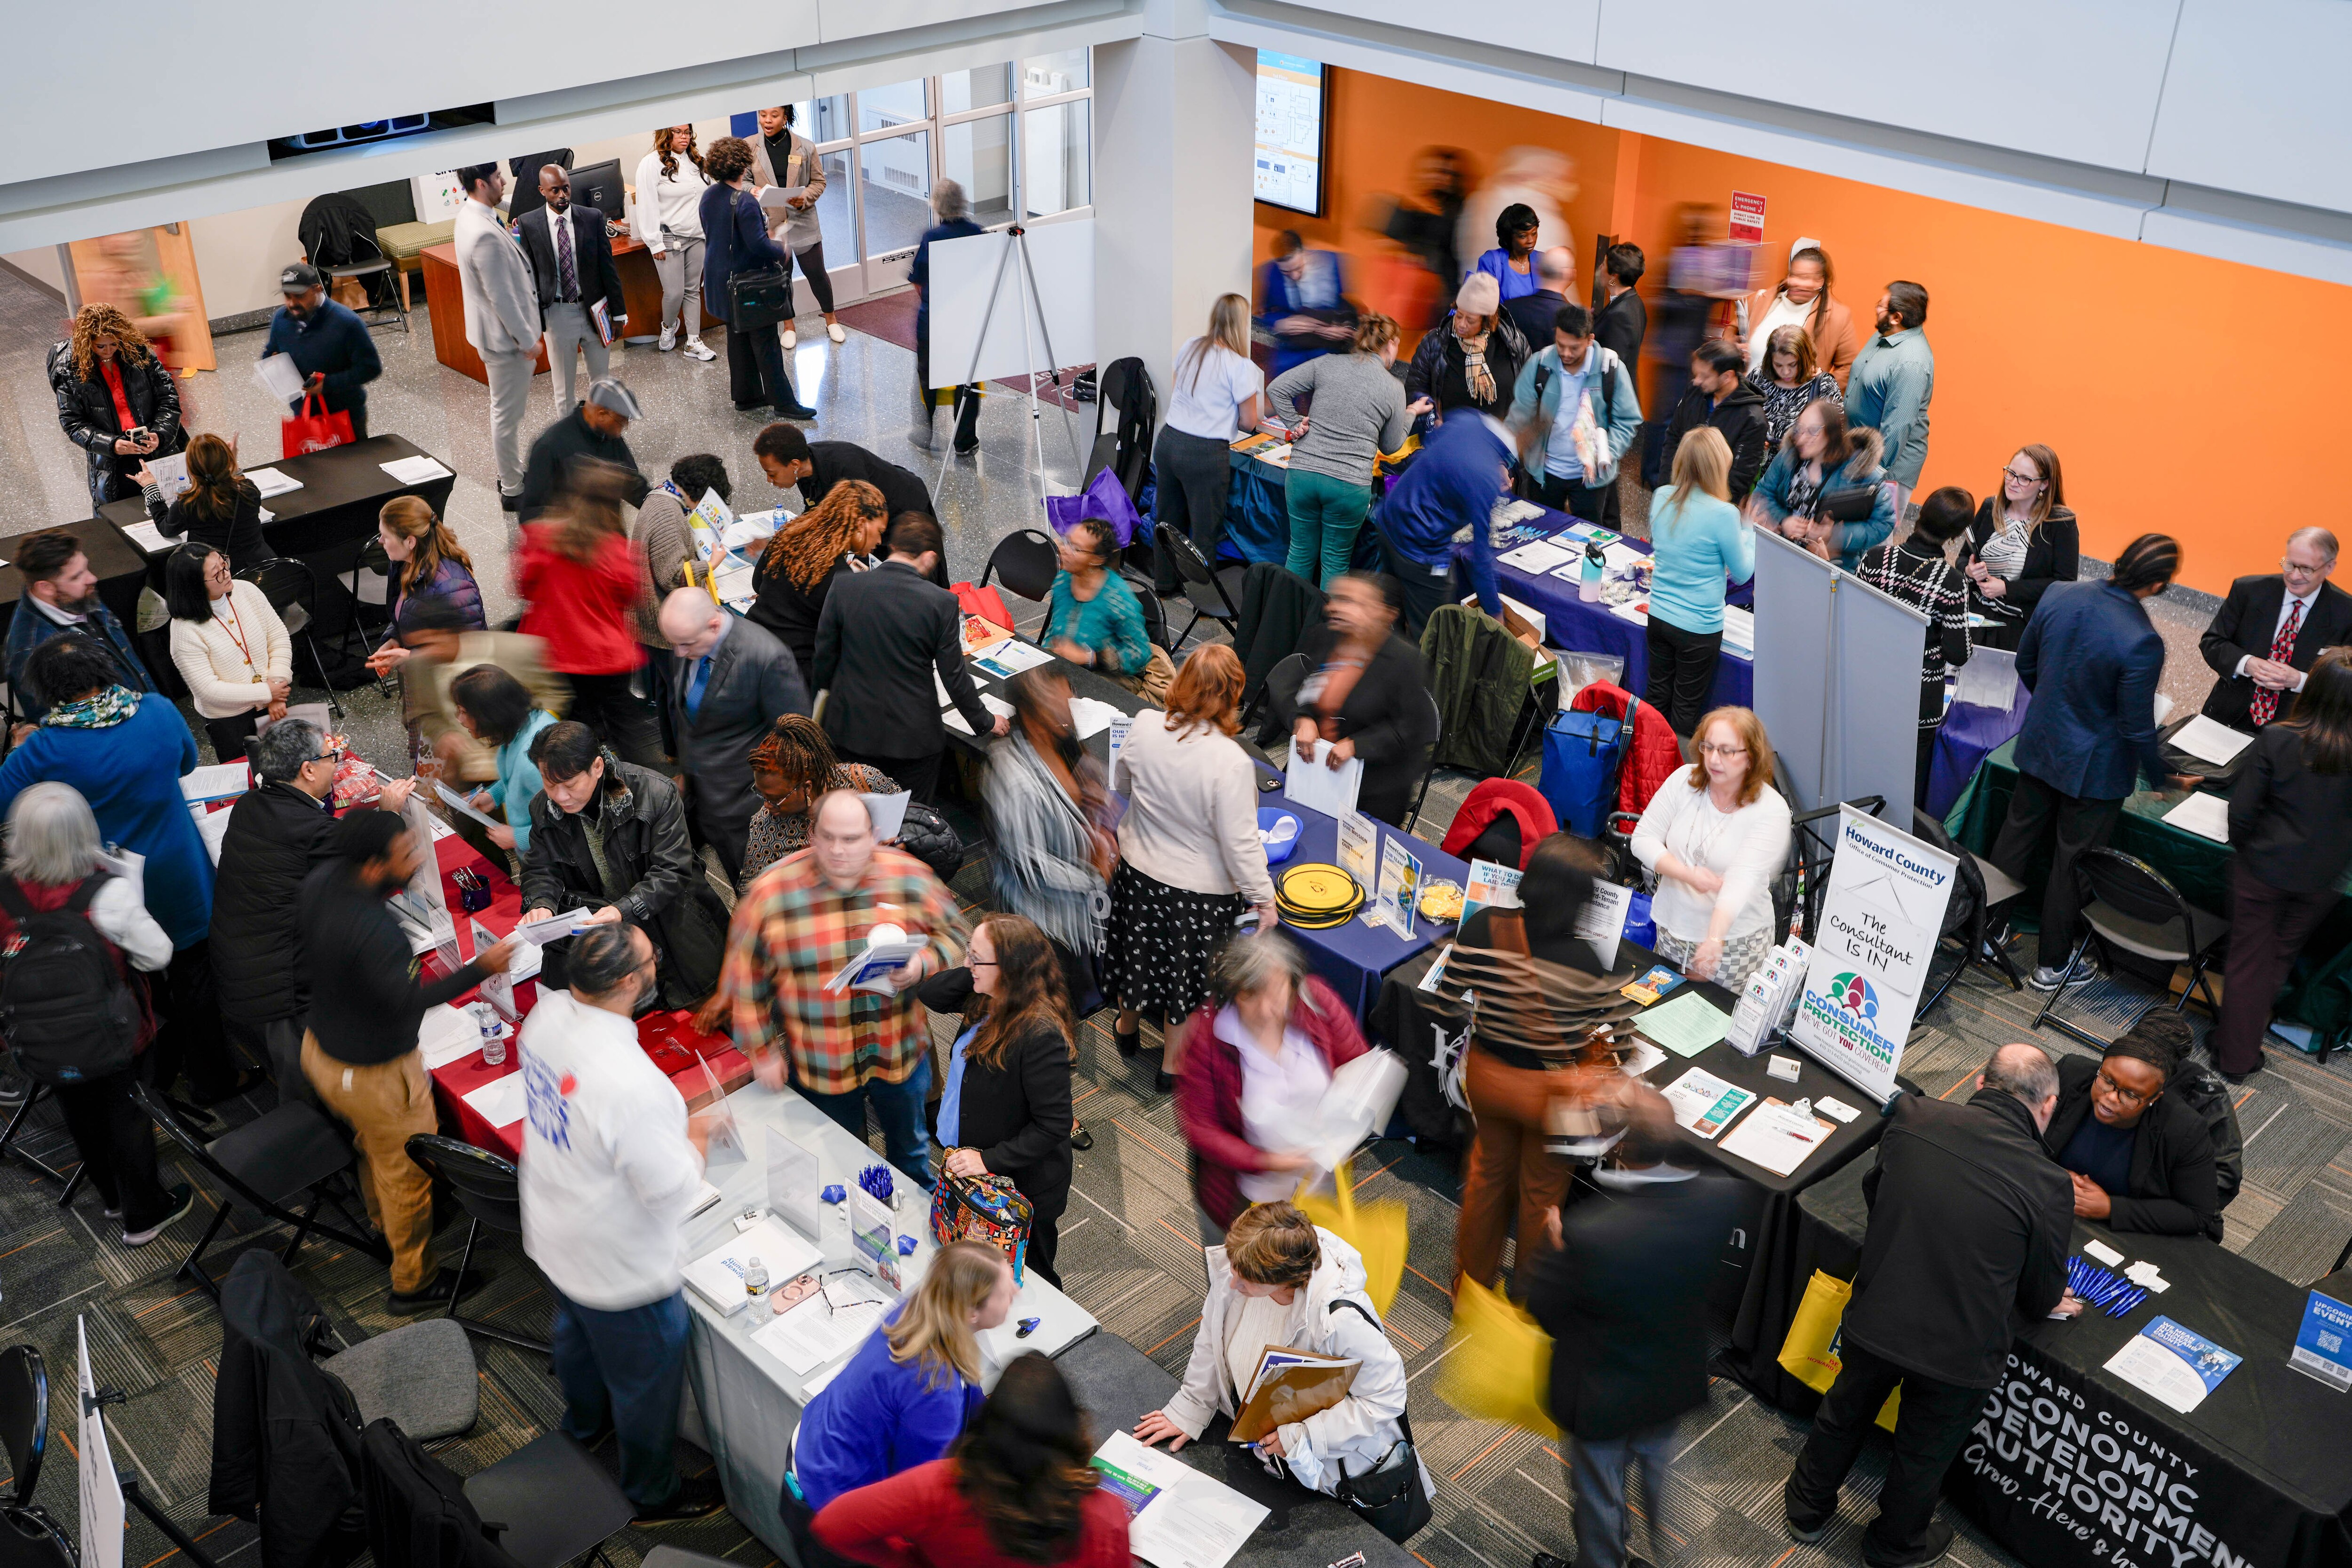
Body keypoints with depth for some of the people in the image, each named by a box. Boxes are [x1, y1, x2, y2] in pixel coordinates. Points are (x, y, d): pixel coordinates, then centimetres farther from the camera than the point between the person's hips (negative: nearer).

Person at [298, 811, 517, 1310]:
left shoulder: (321, 879, -13)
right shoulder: (373, 932, -39)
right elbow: (408, 1001, -36)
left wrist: (404, 872, -5)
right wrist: (480, 969, -35)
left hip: (321, 1046, 9)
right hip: (371, 1073, -9)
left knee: (376, 1146, 35)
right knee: (408, 1173, 14)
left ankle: (382, 1223, 61)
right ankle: (413, 1282, 33)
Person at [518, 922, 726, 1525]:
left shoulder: (547, 1014, -16)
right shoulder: (632, 1085, -42)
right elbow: (673, 1194, -30)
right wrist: (697, 1136, -14)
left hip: (553, 1238, 8)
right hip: (621, 1268, -8)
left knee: (576, 1333, 36)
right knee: (646, 1382, 20)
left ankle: (585, 1423, 66)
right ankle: (652, 1495, 44)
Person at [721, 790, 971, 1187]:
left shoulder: (910, 877, -12)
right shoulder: (771, 892, -16)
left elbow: (955, 935, 0)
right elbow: (745, 979, -6)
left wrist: (924, 964, -21)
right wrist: (762, 1050, -4)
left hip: (901, 1054, 2)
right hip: (820, 1064, -1)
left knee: (910, 1147, 26)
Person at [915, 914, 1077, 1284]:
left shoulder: (1041, 1035, -34)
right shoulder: (990, 1000, -10)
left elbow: (1053, 1126, -30)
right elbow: (929, 995, 4)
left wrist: (990, 1160, -28)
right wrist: (970, 971, -14)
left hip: (1021, 1185, -8)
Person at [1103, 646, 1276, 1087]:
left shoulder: (1143, 732, -17)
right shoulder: (1230, 762, -32)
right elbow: (1239, 842, -26)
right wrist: (1263, 898, -12)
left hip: (1138, 870, 4)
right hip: (1199, 890, -4)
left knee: (1139, 951, 29)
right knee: (1186, 969, 19)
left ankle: (1128, 1026, 56)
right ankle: (1174, 1065, 39)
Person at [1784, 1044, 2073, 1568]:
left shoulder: (1912, 1117, -15)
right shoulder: (2048, 1186, -22)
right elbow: (2044, 1295, -6)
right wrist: (2045, 1305, 18)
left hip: (1873, 1322, 2)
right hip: (1960, 1349, -2)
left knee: (1846, 1413, 29)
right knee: (1925, 1451, 25)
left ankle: (1808, 1510, 53)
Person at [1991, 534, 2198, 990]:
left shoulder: (2059, 597, -12)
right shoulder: (2142, 642, -29)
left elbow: (2025, 663, 4)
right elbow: (2138, 727, -20)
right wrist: (2168, 777, -2)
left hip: (2039, 746, 5)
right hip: (2094, 769, -5)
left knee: (2017, 840, 21)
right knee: (2072, 866, 11)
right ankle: (2052, 965, 26)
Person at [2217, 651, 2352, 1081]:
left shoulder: (2276, 740, -21)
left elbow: (2242, 810, -14)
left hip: (2263, 868, -2)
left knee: (2248, 960, 13)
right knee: (2281, 957, 23)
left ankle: (2235, 1057, 24)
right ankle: (2243, 1051, 34)